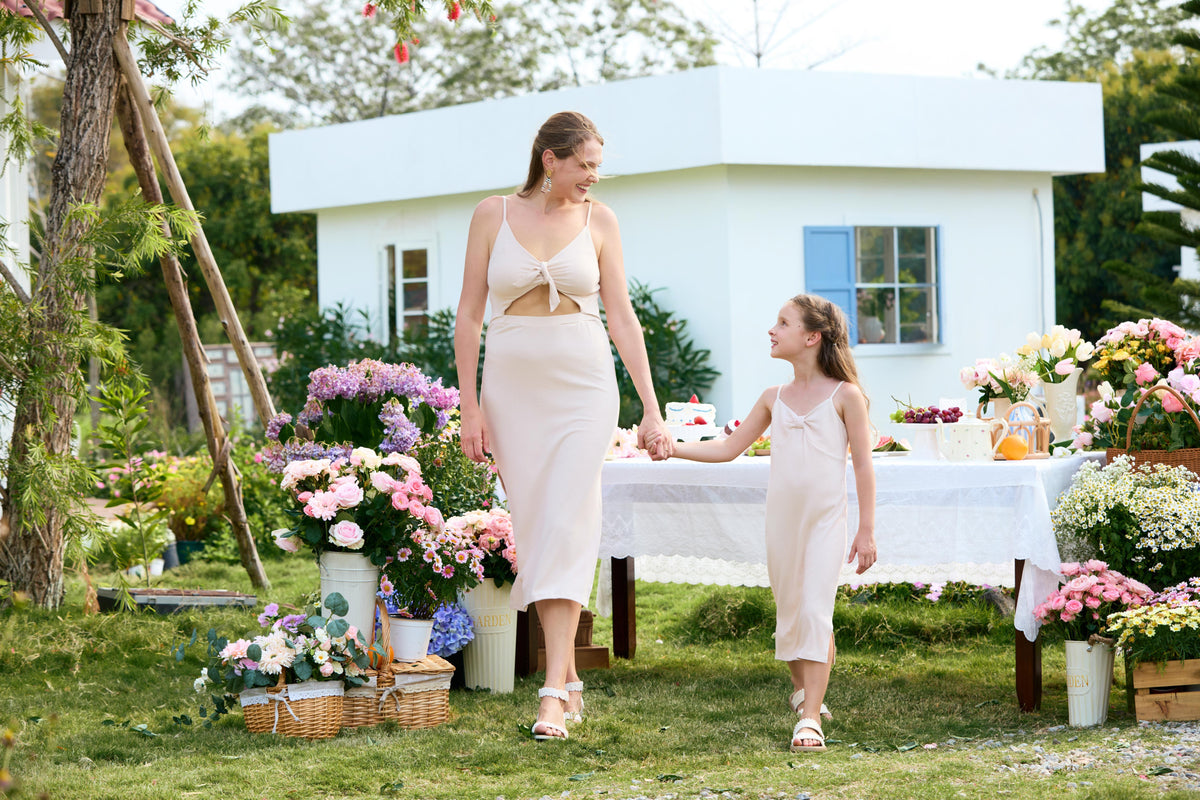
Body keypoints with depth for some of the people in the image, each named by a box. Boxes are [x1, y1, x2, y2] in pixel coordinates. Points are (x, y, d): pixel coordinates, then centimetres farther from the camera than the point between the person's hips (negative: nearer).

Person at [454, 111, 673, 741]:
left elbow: (622, 317, 3)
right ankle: (570, 680, 17)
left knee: (566, 529, -12)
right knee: (533, 529, 4)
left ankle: (553, 694, -15)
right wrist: (469, 406, -3)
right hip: (513, 389, 1)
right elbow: (469, 315, 3)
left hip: (584, 389, -1)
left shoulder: (599, 221, 3)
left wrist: (651, 408, -1)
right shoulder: (493, 215, 1)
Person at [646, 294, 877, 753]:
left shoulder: (844, 396, -2)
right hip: (781, 519, 5)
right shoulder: (774, 399, 11)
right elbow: (729, 448, 16)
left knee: (815, 612, -14)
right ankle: (803, 688, 34)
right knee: (788, 612, 10)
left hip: (825, 518, -5)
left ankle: (811, 717, -16)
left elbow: (863, 464, -1)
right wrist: (672, 447, 5)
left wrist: (866, 530, -5)